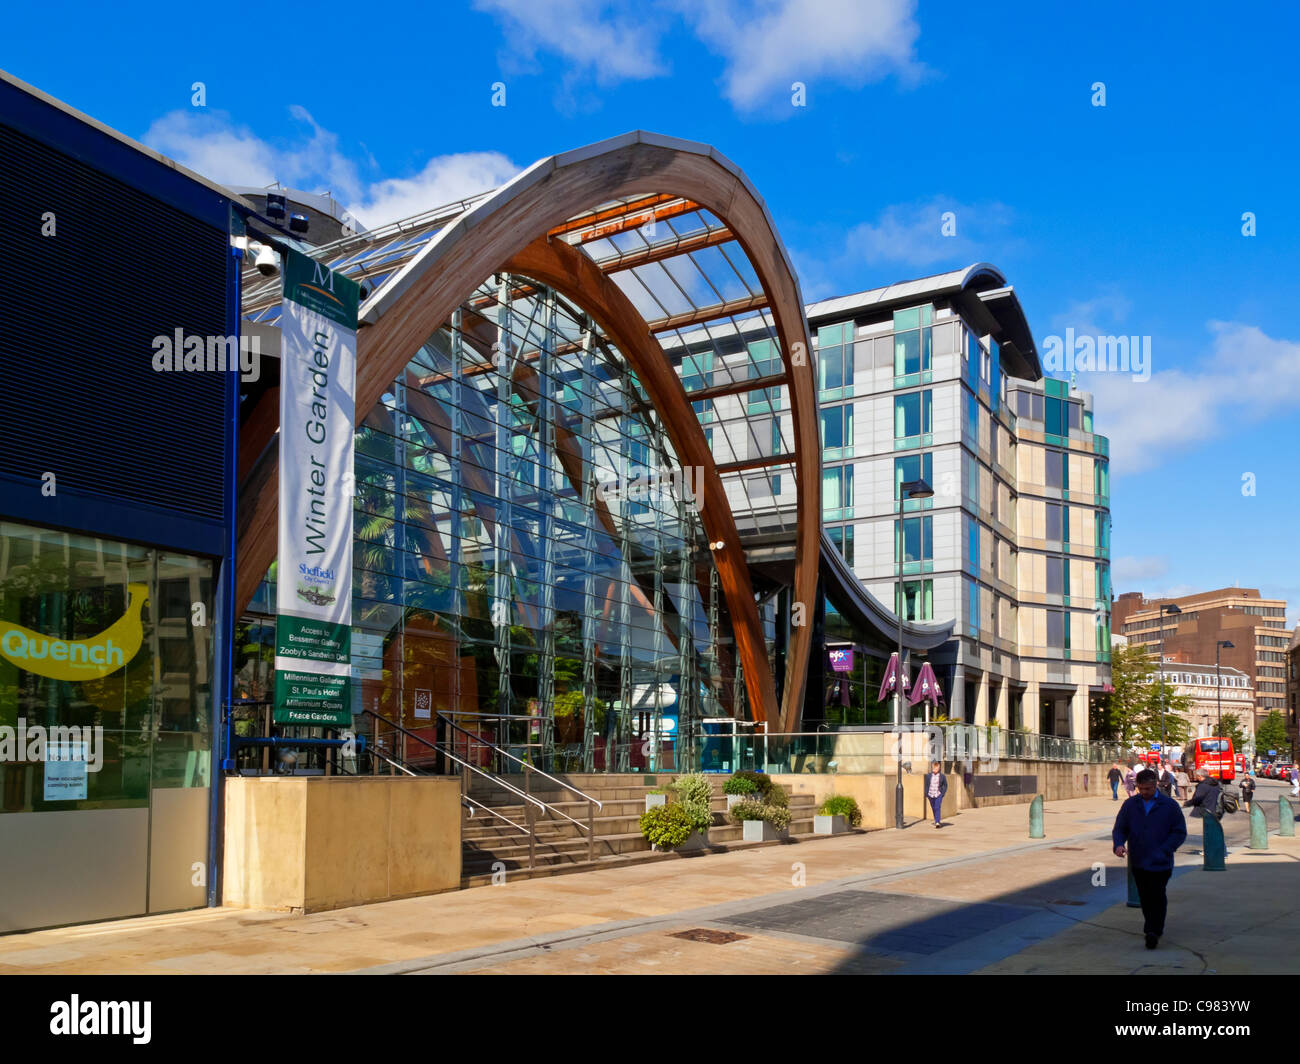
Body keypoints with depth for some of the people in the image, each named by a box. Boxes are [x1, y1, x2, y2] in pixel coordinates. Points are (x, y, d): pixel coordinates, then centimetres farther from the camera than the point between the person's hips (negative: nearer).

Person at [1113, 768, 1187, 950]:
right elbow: (1119, 829, 8)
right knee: (1144, 897, 11)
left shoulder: (1169, 805, -2)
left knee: (1157, 897, -7)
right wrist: (1119, 844, -13)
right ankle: (1151, 927, 28)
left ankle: (1154, 931, -2)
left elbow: (1180, 832, 1)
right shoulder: (1130, 805, 6)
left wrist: (1164, 850, -11)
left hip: (1160, 863, -3)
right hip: (1137, 861, 3)